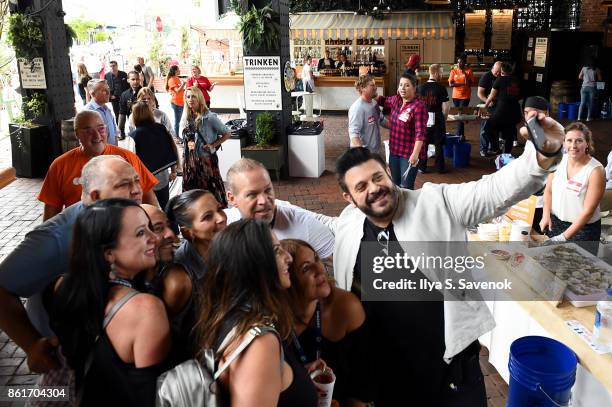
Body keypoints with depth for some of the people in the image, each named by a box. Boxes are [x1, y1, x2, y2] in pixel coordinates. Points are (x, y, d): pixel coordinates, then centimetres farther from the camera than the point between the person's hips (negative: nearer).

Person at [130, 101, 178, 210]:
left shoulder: (134, 135, -16)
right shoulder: (162, 129, -2)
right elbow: (172, 151, 5)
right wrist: (173, 171, 18)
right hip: (163, 179, 5)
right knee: (163, 210, 17)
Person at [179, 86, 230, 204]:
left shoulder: (209, 117, -11)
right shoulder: (186, 118, 6)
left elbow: (226, 133, -6)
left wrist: (213, 146, -12)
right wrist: (188, 143, -2)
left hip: (206, 159, -5)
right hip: (190, 159, 6)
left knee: (210, 188, -2)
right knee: (190, 188, 11)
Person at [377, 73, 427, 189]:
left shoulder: (418, 107, -19)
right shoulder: (395, 100, 4)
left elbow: (420, 133, -24)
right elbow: (383, 101, 27)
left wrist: (415, 154, -30)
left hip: (409, 153, -7)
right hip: (394, 150, 8)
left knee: (406, 188, 1)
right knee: (394, 184, 20)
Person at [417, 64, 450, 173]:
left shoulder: (421, 87, -3)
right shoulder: (441, 88, -11)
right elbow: (445, 107, -10)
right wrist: (444, 119, 6)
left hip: (424, 119, 2)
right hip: (437, 119, -2)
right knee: (438, 144, 8)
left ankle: (422, 166, 15)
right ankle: (440, 167, 14)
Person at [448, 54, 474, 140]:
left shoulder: (468, 71, -3)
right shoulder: (454, 70, 3)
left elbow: (469, 84, -11)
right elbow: (450, 84, -5)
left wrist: (465, 74, -18)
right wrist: (462, 83, -14)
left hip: (465, 96, -3)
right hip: (456, 96, 3)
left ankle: (459, 135, -6)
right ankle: (461, 134, 18)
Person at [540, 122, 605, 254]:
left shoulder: (596, 170, -20)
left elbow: (588, 211, -20)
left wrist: (564, 236, -22)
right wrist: (546, 216, -10)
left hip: (583, 227, -4)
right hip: (554, 221, 4)